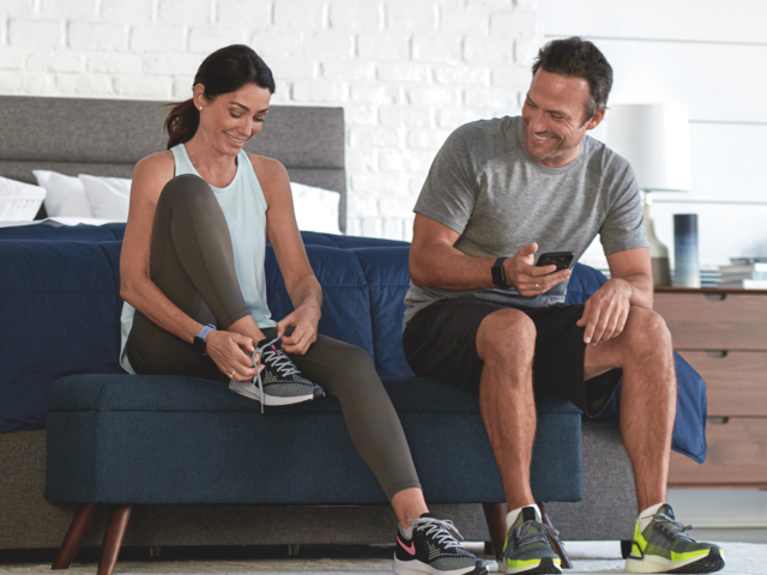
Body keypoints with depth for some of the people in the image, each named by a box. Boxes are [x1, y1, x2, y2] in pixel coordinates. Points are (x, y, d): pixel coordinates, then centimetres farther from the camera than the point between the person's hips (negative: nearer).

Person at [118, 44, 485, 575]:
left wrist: (308, 308, -20)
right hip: (167, 343, -4)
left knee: (352, 361, -28)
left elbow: (300, 275, 6)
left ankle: (417, 527, -42)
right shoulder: (158, 171, 0)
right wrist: (206, 338, -26)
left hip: (250, 338, 4)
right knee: (189, 191, -26)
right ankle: (259, 366, -30)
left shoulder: (269, 175, 14)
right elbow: (133, 282, -10)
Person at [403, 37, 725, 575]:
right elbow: (424, 262, -13)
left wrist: (621, 289, -27)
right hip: (445, 320, -4)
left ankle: (654, 523, -26)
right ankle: (523, 521, -34)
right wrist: (503, 272, -31)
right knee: (512, 329, -40)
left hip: (543, 320, 4)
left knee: (648, 330, -23)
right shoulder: (474, 148, -10)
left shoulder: (612, 175, 2)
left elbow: (641, 280, 0)